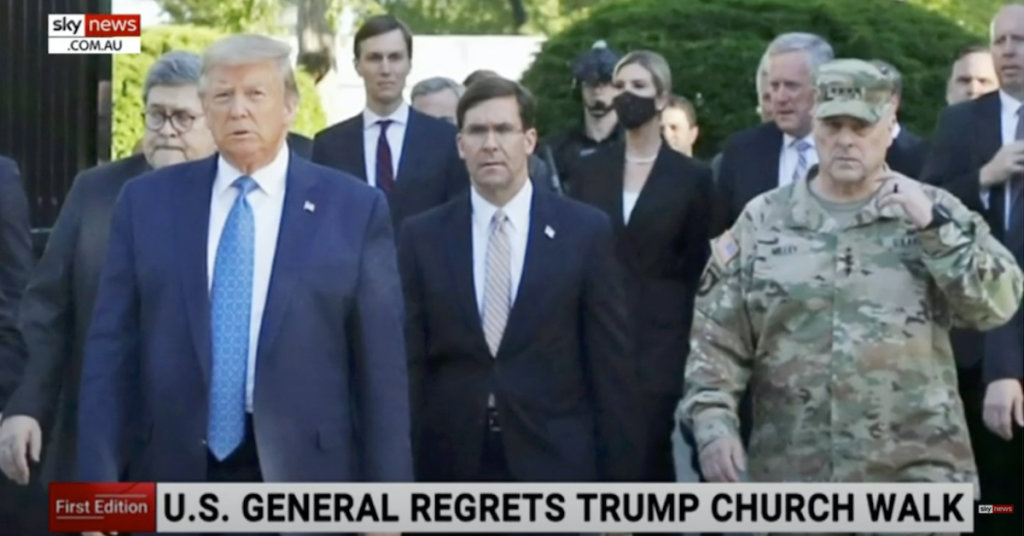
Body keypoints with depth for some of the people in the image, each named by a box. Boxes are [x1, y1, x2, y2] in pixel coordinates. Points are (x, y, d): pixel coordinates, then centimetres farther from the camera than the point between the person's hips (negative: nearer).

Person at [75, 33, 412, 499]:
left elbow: (380, 364, 0)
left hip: (302, 473, -1)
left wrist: (386, 495, -2)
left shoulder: (355, 209, 0)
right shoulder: (147, 202, 5)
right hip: (175, 470, 1)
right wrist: (98, 479, -2)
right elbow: (112, 348, 4)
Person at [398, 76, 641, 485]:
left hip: (556, 463, -1)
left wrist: (618, 471, -1)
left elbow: (611, 364, 1)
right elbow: (409, 364, 5)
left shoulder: (585, 230, 1)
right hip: (451, 463, 1)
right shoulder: (422, 236, 4)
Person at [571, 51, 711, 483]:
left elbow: (697, 268, 2)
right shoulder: (590, 169, 8)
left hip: (661, 334, -3)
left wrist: (694, 343, -2)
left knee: (649, 449, -4)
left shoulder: (691, 176, 1)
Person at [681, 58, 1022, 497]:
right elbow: (717, 339, 6)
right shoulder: (763, 221, 7)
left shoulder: (934, 210, 5)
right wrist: (712, 422, -6)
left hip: (916, 475, -1)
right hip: (794, 477, 1)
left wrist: (935, 227, -14)